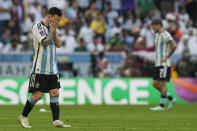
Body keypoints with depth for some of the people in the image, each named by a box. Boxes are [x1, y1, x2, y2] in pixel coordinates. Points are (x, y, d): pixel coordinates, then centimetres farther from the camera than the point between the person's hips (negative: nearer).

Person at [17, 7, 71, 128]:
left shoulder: (52, 28, 13)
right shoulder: (38, 27, -8)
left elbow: (59, 44, 5)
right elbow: (45, 42, -19)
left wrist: (54, 31, -4)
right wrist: (52, 29, -10)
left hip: (52, 68, 7)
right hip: (40, 69, -7)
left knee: (55, 93, -1)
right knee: (38, 94, -8)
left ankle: (56, 121, -2)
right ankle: (23, 117, 7)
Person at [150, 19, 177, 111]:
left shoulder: (166, 35, -12)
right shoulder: (156, 35, 17)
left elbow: (174, 46, -24)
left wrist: (167, 57, -19)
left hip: (164, 64, -9)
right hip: (157, 64, 9)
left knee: (162, 84, -7)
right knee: (155, 84, 6)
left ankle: (161, 106, -3)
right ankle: (171, 99, 14)